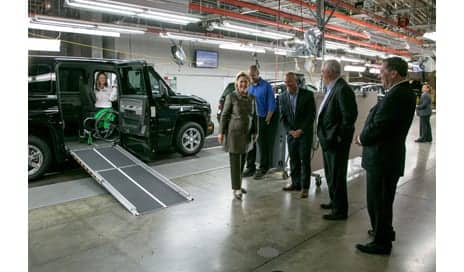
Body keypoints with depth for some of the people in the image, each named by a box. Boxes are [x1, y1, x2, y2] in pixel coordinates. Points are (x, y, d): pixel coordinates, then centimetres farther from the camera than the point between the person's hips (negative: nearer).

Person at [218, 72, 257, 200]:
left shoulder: (251, 97, 6)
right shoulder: (231, 96, -9)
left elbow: (254, 116, 12)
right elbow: (224, 115, -6)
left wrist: (254, 132, 11)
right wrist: (221, 132, -8)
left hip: (246, 133, 5)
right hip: (234, 132, -5)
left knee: (242, 161, 13)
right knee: (235, 161, -1)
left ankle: (239, 184, 26)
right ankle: (236, 188, 6)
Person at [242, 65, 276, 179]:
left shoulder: (266, 86, -5)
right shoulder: (248, 86, 9)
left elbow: (271, 105, -6)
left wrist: (266, 121, -9)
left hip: (261, 120, -5)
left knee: (263, 146, 3)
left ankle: (263, 169, 14)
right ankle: (250, 168, 21)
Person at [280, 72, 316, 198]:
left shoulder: (308, 94, -6)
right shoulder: (282, 97, 4)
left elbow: (312, 114, -7)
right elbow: (282, 117, 6)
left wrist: (301, 130, -11)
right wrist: (290, 131, -6)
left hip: (305, 132, -3)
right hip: (291, 133, 4)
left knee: (305, 160, -2)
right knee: (293, 160, 9)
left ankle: (304, 187, 6)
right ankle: (295, 183, 21)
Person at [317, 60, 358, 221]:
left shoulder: (342, 89, -19)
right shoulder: (332, 88, 11)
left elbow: (350, 116, -24)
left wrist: (339, 136, -18)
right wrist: (323, 135, 12)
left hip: (336, 142, -10)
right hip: (328, 140, 10)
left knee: (337, 176, 1)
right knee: (330, 174, 21)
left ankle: (340, 210, 15)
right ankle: (334, 202, 38)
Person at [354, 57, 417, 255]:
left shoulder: (396, 95, -23)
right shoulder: (404, 92, 9)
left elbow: (377, 127, -25)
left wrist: (362, 139, -7)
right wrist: (365, 137, 2)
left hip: (382, 158, -10)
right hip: (390, 156, 10)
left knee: (378, 202, 5)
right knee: (383, 200, 24)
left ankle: (381, 242, 21)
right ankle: (384, 231, 42)